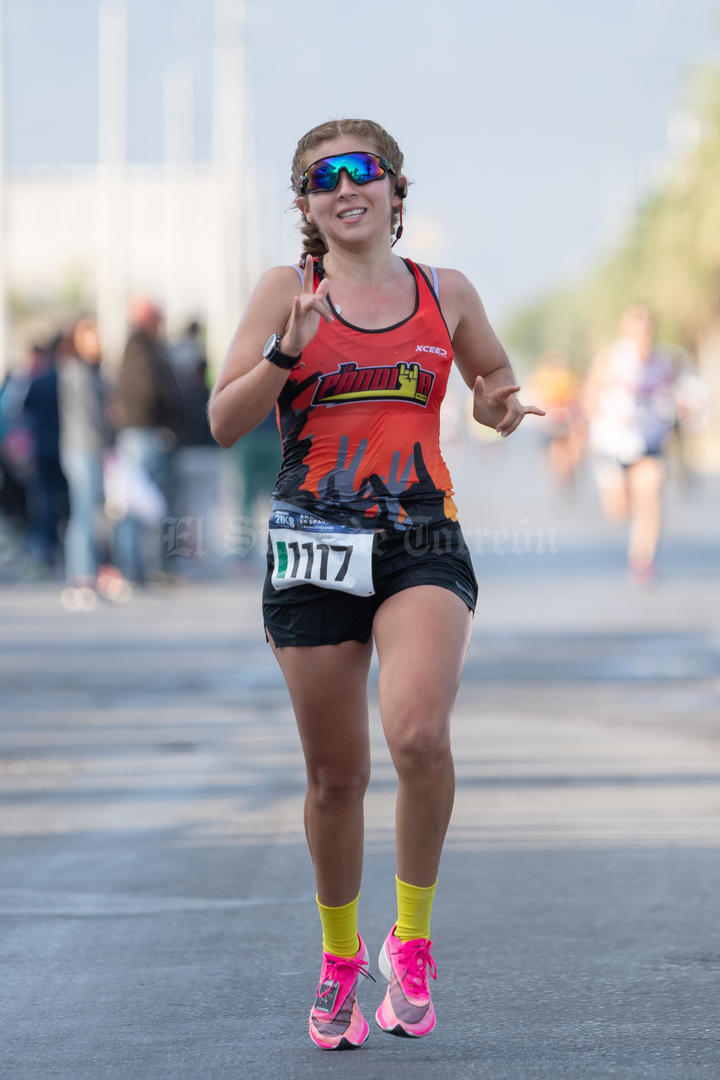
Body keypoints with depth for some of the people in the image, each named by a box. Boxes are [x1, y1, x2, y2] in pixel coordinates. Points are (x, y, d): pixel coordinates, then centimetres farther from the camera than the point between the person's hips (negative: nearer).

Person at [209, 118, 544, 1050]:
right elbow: (224, 423, 0)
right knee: (335, 774, 7)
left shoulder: (447, 295, 8)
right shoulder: (288, 293, 3)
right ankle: (339, 958, 29)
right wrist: (287, 353, -16)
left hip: (422, 544, 0)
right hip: (315, 547, 0)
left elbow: (496, 387, 24)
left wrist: (502, 407, 1)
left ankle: (412, 936, -5)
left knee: (419, 736, -24)